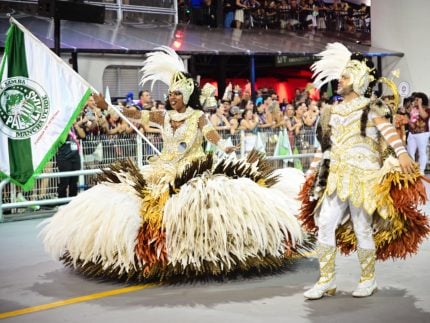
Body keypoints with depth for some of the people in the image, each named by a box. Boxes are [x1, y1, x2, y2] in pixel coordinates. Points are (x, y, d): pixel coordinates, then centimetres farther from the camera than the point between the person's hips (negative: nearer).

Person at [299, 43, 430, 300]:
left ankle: (368, 280, 17)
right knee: (325, 224, -1)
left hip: (362, 178, -6)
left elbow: (387, 129, -22)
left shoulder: (370, 108, -4)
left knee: (362, 229, 0)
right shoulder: (334, 111, 14)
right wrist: (323, 173, 21)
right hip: (336, 178, 6)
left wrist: (401, 153, -38)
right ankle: (326, 281, 8)